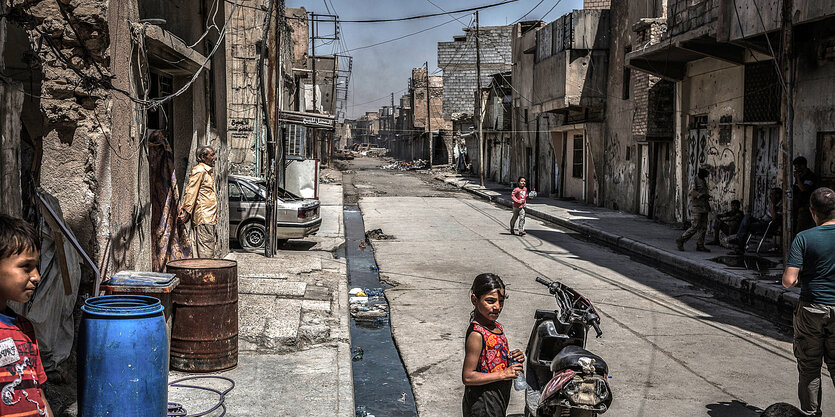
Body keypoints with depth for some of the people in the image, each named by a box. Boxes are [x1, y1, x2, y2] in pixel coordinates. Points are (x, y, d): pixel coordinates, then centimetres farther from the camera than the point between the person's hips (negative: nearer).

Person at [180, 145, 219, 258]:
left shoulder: (208, 171, 21)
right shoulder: (198, 171, -8)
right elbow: (191, 192, -15)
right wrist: (186, 211, -21)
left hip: (211, 218, 9)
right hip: (203, 218, -9)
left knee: (212, 251, 10)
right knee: (206, 251, -11)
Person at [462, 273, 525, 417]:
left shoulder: (496, 326, 5)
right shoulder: (476, 334, -22)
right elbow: (468, 377, -23)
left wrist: (513, 358, -2)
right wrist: (503, 374, -23)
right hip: (483, 405, -9)